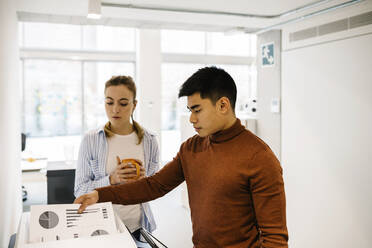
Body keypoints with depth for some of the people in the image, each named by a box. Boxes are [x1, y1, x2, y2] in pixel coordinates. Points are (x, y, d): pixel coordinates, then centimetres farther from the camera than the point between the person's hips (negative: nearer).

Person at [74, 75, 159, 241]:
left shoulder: (149, 140, -4)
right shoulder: (90, 140, -8)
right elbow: (80, 191, -8)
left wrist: (143, 180, -18)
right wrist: (112, 179, -23)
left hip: (136, 225, 2)